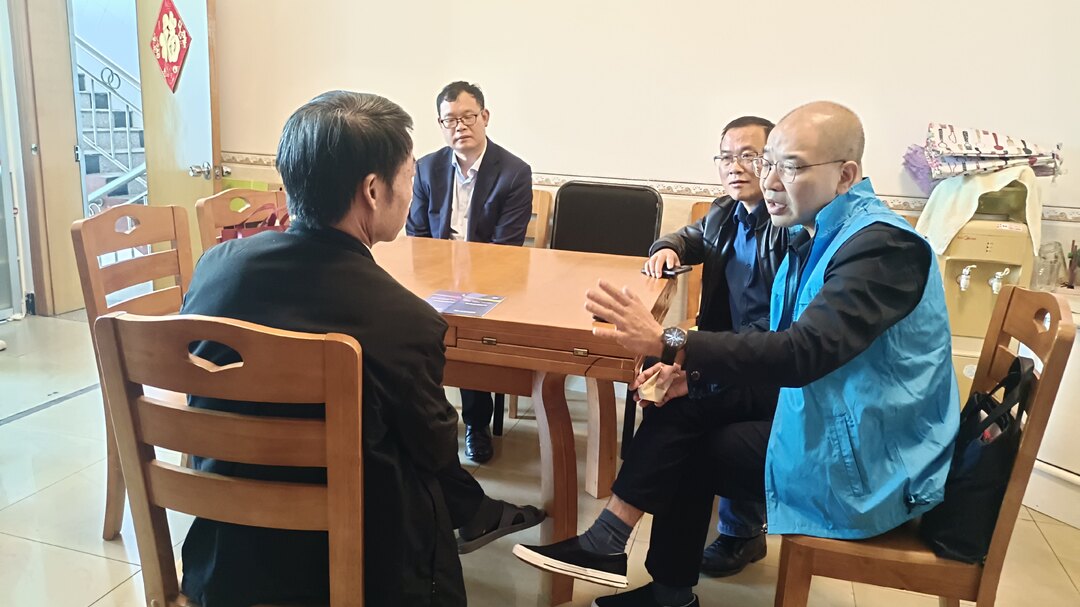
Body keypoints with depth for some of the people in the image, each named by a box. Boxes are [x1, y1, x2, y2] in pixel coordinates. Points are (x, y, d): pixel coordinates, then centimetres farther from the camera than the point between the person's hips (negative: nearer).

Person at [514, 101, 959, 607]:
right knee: (686, 404, 1)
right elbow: (784, 342, 6)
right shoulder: (819, 233, 5)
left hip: (867, 464, -8)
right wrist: (693, 371, -10)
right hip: (825, 414, 8)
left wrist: (669, 344, -40)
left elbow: (806, 350, -34)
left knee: (687, 447, -3)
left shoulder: (883, 245, -22)